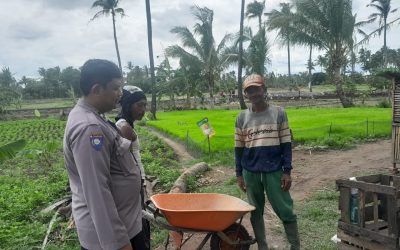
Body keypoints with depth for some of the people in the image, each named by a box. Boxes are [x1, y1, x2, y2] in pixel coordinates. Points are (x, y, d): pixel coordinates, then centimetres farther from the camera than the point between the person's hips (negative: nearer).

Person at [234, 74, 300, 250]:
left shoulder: (278, 113, -1)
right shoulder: (242, 117, 3)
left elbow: (286, 144, 0)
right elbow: (239, 148, 7)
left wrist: (287, 171, -5)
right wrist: (239, 174, 5)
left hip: (275, 171, -2)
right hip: (251, 172, 2)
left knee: (285, 210, 2)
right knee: (256, 212, 12)